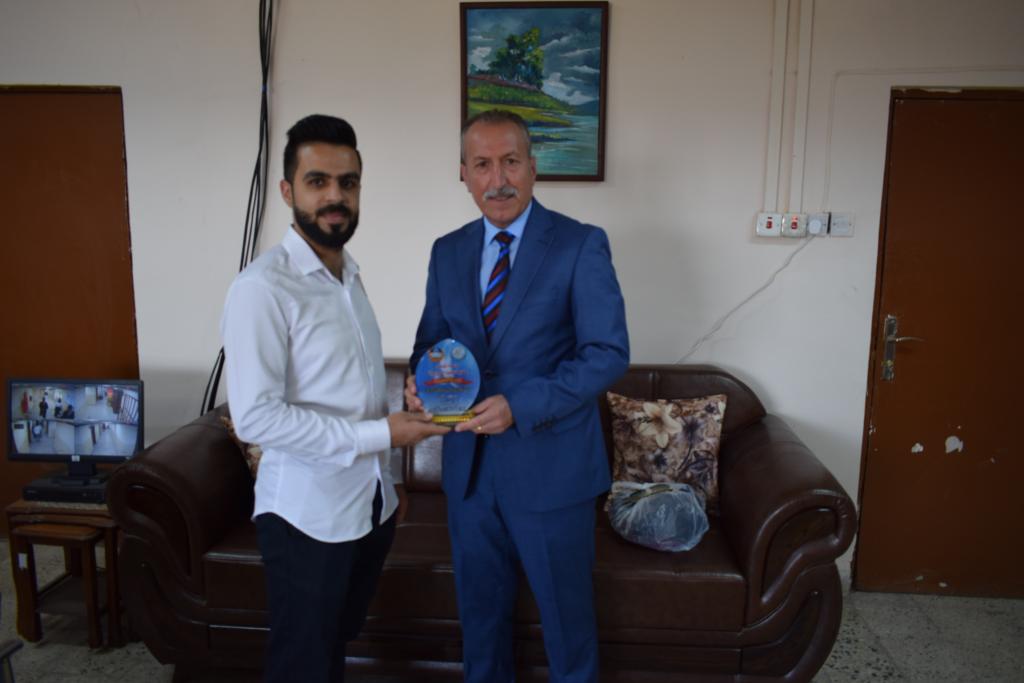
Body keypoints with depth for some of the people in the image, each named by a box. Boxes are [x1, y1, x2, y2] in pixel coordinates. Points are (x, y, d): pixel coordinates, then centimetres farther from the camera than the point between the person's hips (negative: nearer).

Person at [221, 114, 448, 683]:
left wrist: (386, 479, 14)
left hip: (370, 503, 7)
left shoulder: (351, 275, 7)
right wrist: (378, 434, -21)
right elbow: (255, 416, -24)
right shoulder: (263, 288, -19)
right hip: (307, 514, -7)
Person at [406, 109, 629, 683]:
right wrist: (421, 379, -11)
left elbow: (609, 353, -15)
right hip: (469, 463, 5)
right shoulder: (447, 252, 5)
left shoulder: (581, 245, -10)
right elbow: (432, 337, 13)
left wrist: (520, 406, -24)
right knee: (480, 607, 22)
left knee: (566, 610, 15)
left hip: (551, 466, -4)